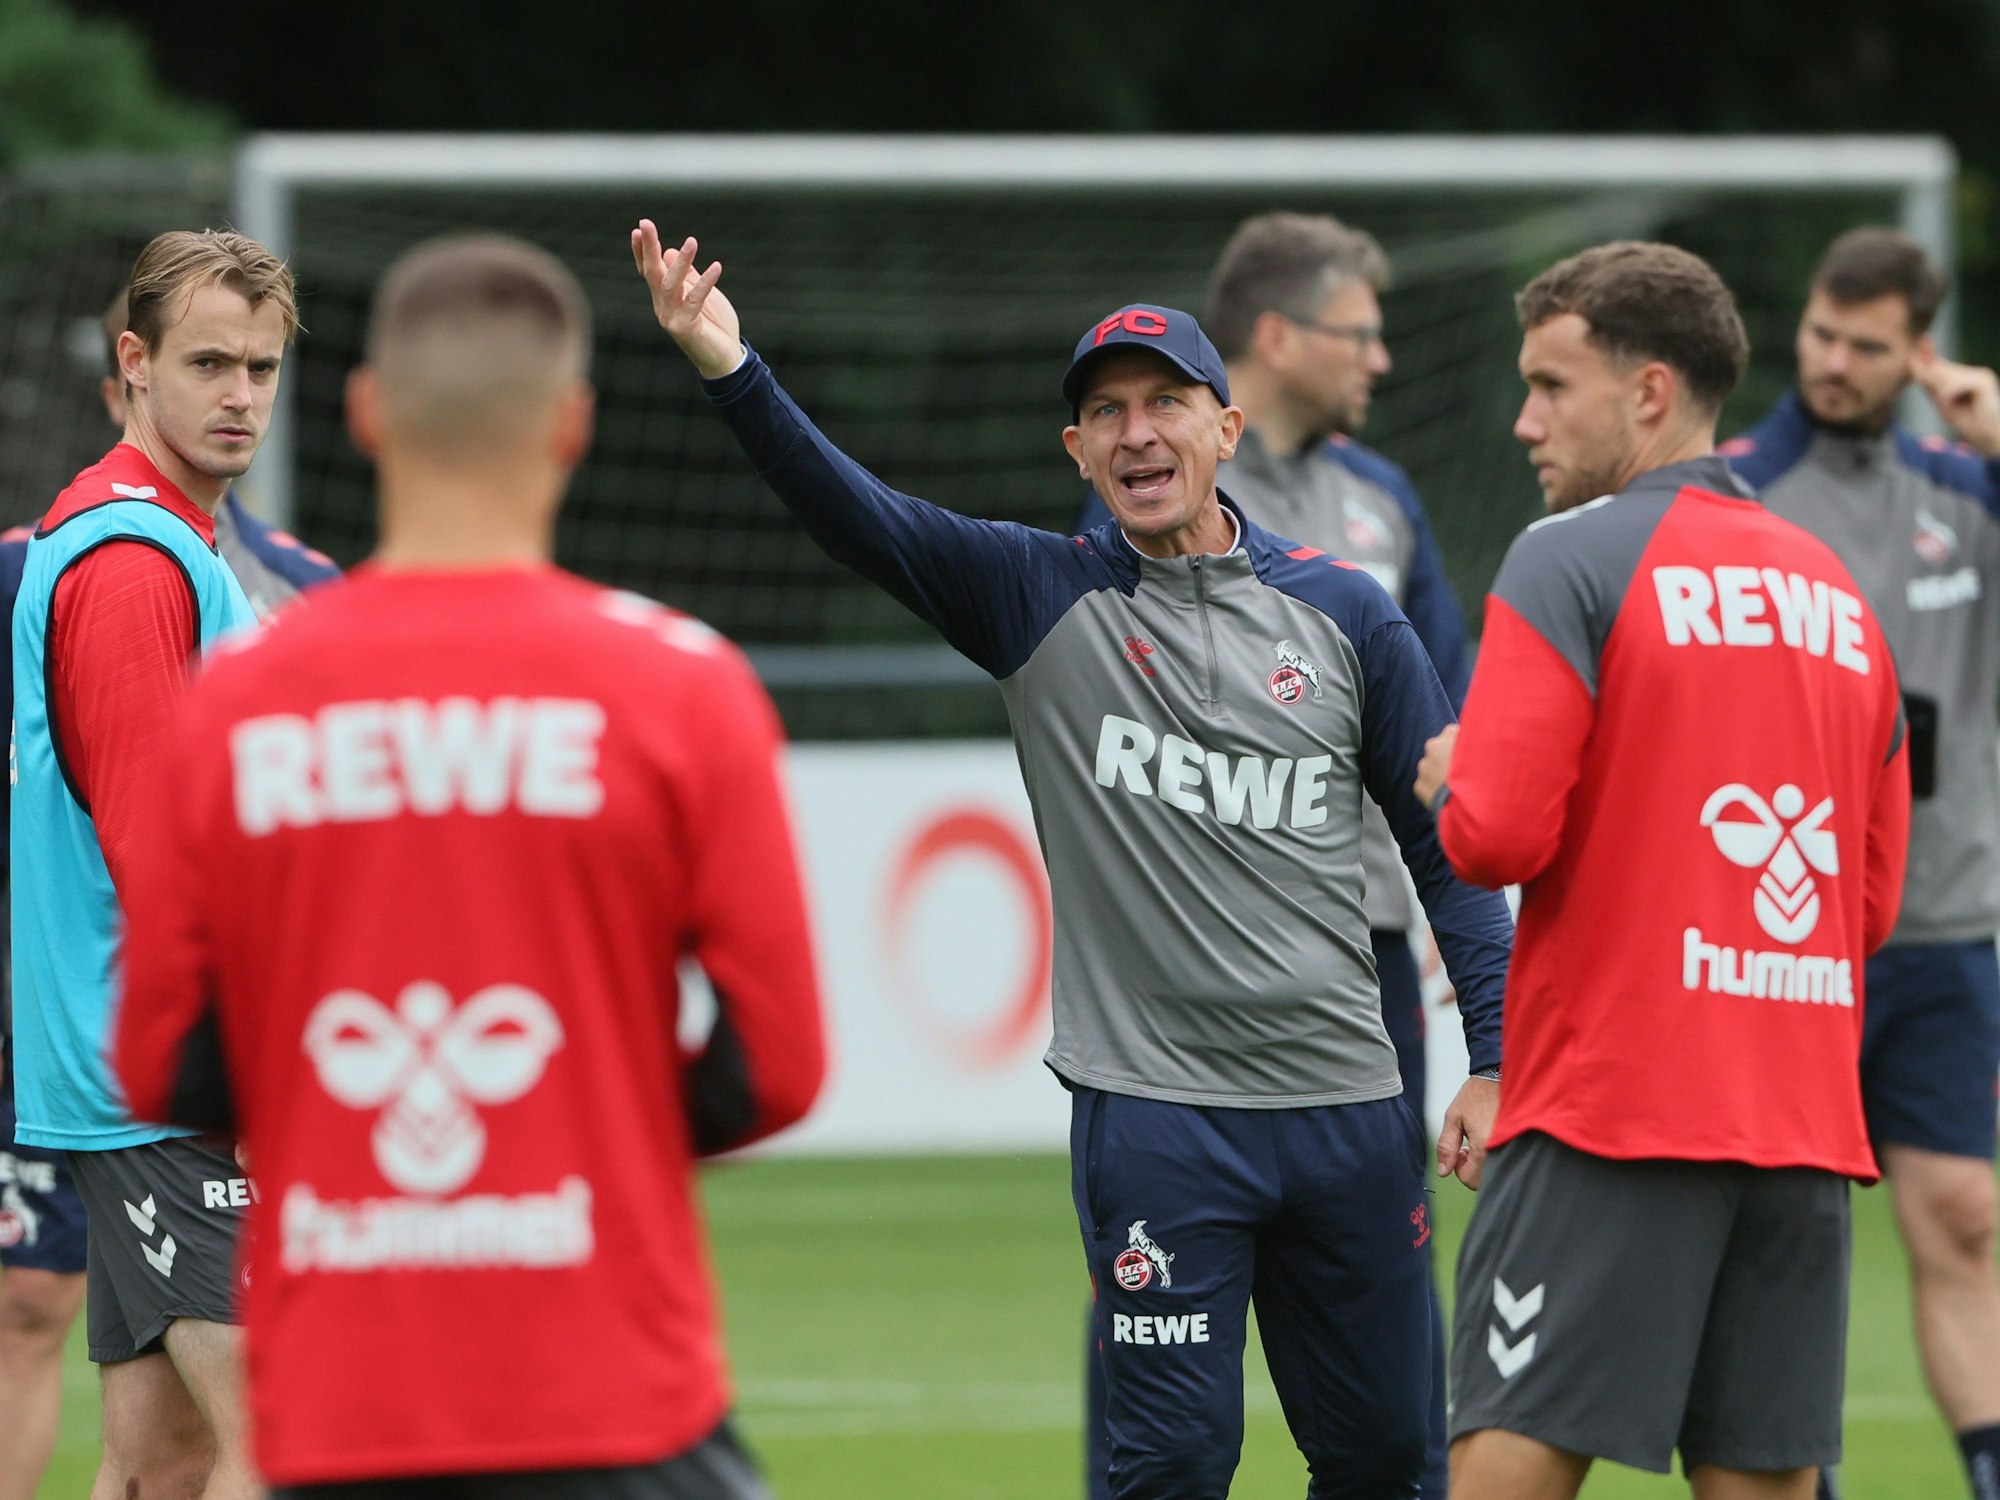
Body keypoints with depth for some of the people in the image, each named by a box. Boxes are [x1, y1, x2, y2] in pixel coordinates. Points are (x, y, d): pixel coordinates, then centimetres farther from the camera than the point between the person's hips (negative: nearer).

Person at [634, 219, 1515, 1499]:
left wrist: (1495, 1057, 2)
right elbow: (856, 515, -13)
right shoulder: (1040, 600, 1)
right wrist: (733, 373, -29)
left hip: (1349, 1106, 3)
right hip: (1154, 1114, -2)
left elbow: (1449, 840, 9)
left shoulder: (1344, 613, 6)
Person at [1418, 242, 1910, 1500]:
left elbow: (1498, 837, -13)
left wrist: (1448, 780, 7)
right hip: (1805, 1124, 6)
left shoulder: (1574, 559, -5)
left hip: (1610, 1107, -6)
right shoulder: (1837, 594, 15)